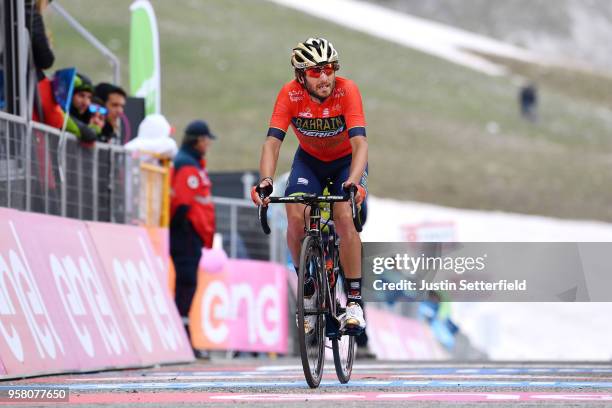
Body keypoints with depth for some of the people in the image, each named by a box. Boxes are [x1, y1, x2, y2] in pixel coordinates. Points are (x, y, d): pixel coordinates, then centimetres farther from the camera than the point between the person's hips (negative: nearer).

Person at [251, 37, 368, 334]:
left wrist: (354, 182, -56)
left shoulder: (347, 91, -31)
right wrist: (266, 181, -49)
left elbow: (360, 143, -39)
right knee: (295, 216, -22)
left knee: (344, 217, -25)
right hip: (309, 159, 2)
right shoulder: (290, 94, -26)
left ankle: (354, 300, -17)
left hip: (346, 161, -2)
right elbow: (272, 142, -31)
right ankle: (304, 280, 3)